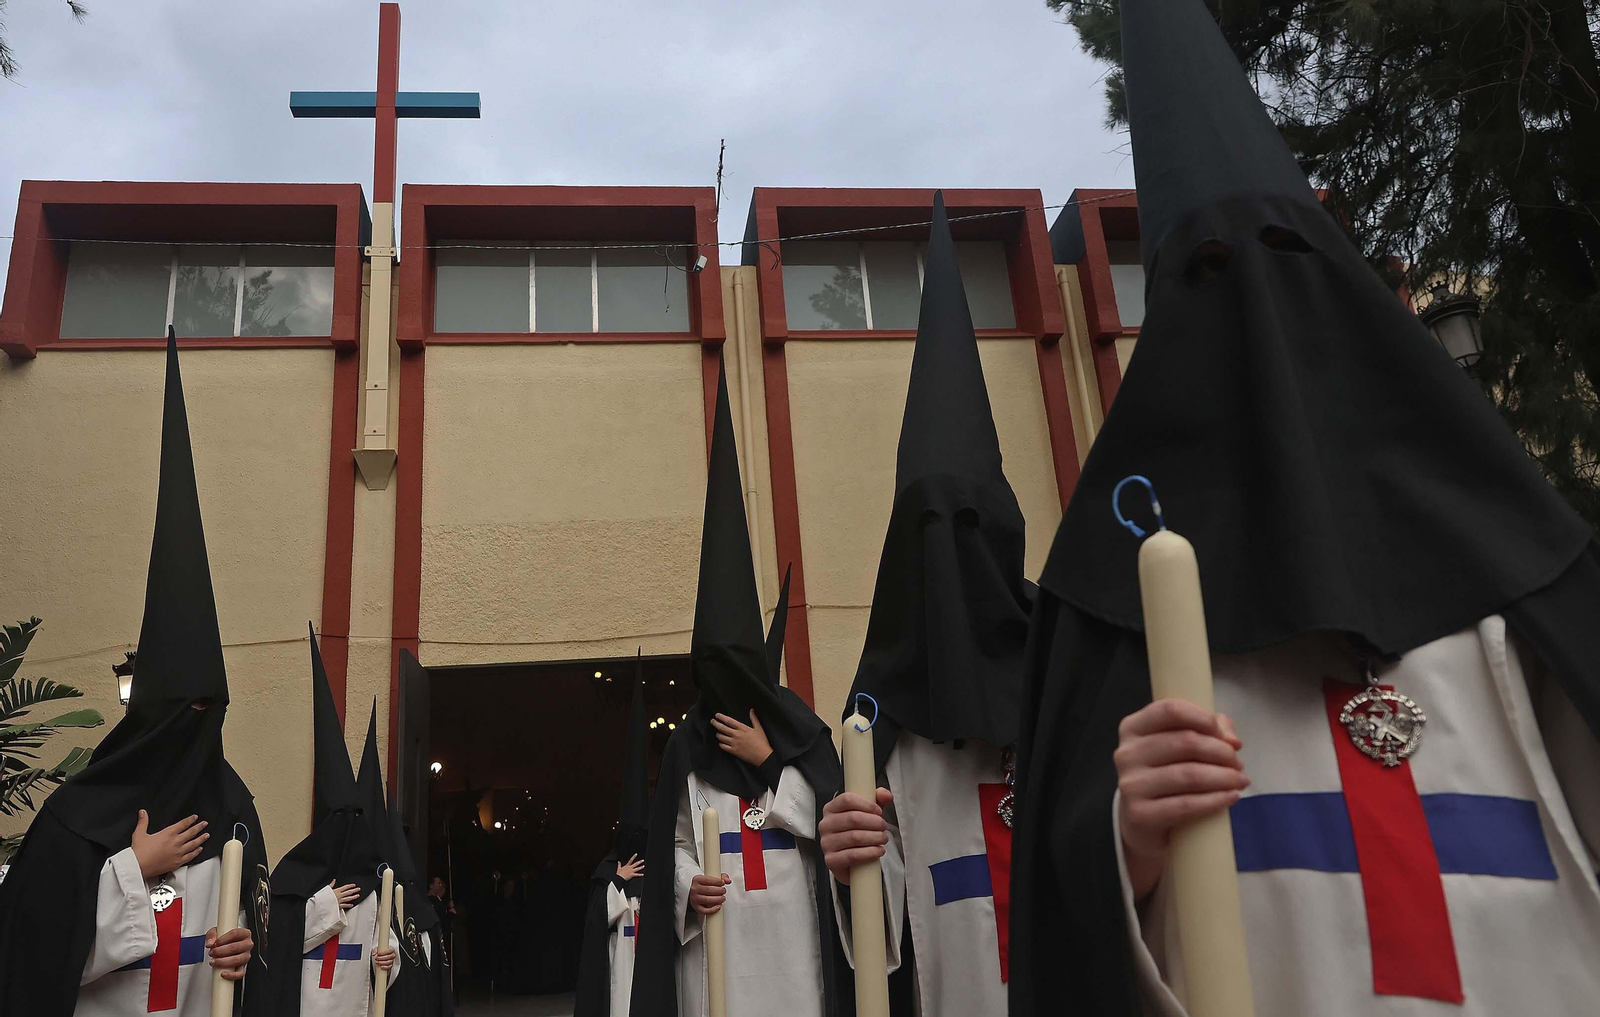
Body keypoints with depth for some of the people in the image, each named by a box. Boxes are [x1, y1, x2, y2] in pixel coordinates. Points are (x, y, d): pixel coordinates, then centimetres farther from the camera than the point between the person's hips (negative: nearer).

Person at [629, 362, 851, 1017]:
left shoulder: (799, 729, 5)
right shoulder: (688, 743, 6)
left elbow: (831, 816, -4)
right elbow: (671, 841, 5)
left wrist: (770, 761, -7)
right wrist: (687, 887, -13)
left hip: (791, 925, 0)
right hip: (713, 930, 0)